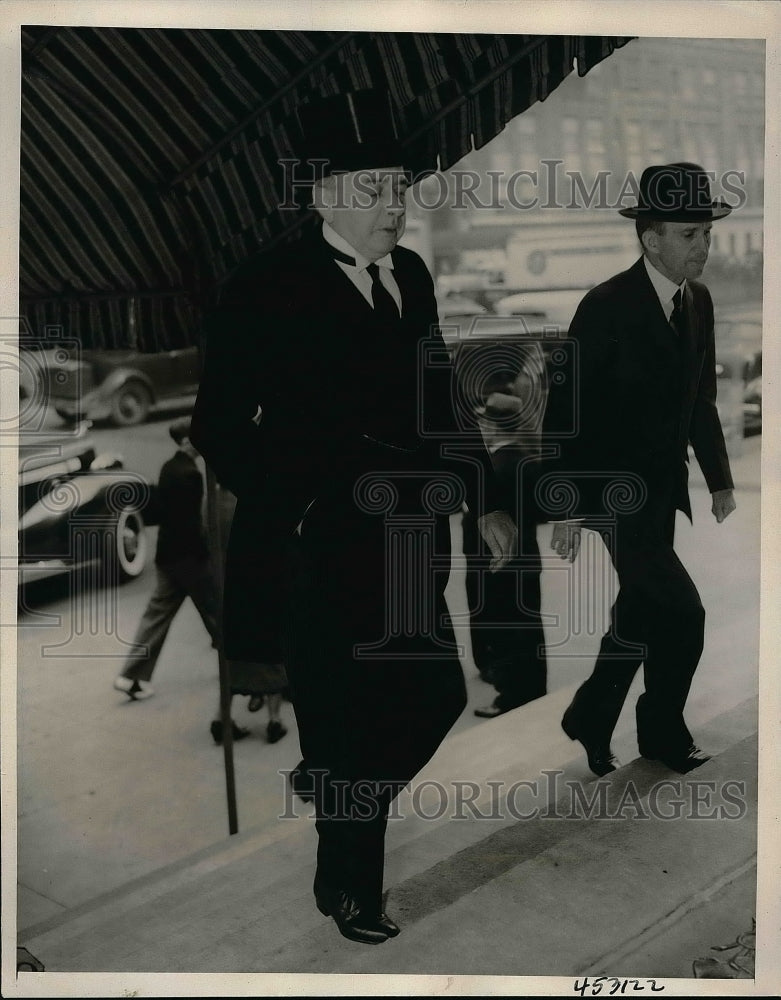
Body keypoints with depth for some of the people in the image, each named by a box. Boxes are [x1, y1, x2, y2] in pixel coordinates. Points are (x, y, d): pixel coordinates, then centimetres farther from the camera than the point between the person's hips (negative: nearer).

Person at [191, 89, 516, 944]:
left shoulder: (411, 277, 9)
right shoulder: (267, 292, -11)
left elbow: (439, 401, 15)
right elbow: (218, 426, -9)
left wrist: (484, 499, 11)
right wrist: (288, 512, -13)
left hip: (405, 550, 7)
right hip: (324, 559, -6)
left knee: (436, 700, 9)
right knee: (352, 729, 6)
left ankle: (334, 790, 40)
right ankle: (348, 889, 31)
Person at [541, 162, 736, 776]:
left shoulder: (699, 302, 3)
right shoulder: (607, 308, -18)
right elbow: (567, 410, -15)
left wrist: (719, 477, 12)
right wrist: (569, 506, -15)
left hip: (663, 490, 8)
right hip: (614, 491, -7)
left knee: (640, 612, 15)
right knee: (681, 613, -8)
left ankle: (591, 720, 33)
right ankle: (662, 728, 15)